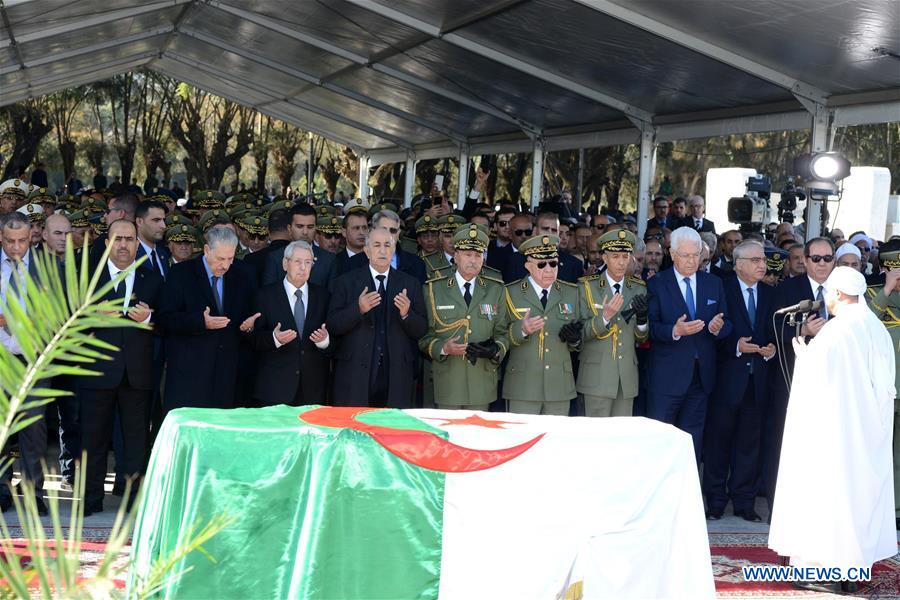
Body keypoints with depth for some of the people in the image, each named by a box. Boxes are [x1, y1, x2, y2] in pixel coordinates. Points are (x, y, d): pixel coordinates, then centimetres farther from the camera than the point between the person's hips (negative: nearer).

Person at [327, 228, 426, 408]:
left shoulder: (410, 284, 10)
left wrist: (406, 314, -14)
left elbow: (421, 331, 5)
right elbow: (332, 326, -3)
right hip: (355, 376, -1)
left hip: (396, 378, 1)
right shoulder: (346, 282, 6)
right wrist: (358, 309, -18)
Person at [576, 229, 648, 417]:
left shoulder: (639, 288, 8)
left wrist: (642, 317, -13)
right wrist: (605, 316, -23)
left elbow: (642, 339, 8)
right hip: (597, 377, -3)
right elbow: (580, 333, -6)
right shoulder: (587, 287, -1)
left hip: (627, 377, 3)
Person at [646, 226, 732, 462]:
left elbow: (726, 324, 8)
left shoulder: (714, 284, 9)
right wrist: (675, 331, -28)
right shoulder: (656, 284, -3)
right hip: (668, 376, -4)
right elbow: (651, 327, -10)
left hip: (702, 375, 4)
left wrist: (718, 327, -15)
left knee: (692, 438, 12)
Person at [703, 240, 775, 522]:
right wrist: (737, 347, -20)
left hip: (757, 380, 4)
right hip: (726, 379, -4)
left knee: (749, 443, 9)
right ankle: (715, 501, 13)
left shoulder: (769, 293, 11)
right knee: (718, 441, 3)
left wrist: (771, 349, -6)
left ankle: (744, 502, 18)